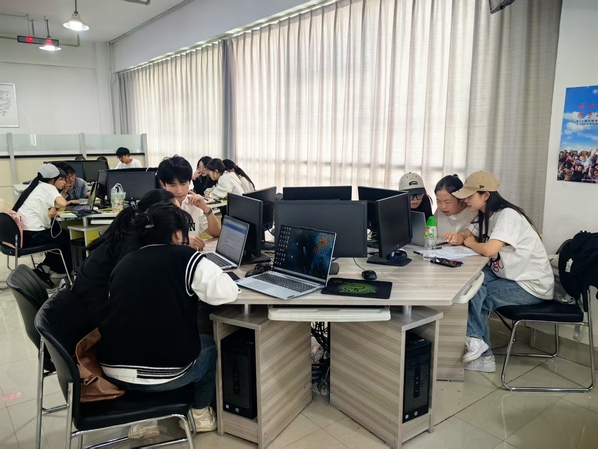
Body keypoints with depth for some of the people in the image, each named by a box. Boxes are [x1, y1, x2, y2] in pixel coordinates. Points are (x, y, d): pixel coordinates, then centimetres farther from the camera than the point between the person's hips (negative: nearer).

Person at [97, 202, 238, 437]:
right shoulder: (185, 259, -9)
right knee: (210, 344, 24)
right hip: (162, 373, -5)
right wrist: (195, 284, 9)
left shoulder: (125, 262, 9)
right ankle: (199, 414, 35)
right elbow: (228, 292, -10)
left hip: (113, 370, 6)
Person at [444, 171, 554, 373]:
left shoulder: (507, 214, -23)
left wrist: (469, 243, -13)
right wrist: (456, 237, -10)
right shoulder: (487, 215, 5)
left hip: (532, 286, -8)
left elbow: (489, 250, -35)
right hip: (511, 276, 8)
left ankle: (475, 341, 6)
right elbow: (466, 235, 15)